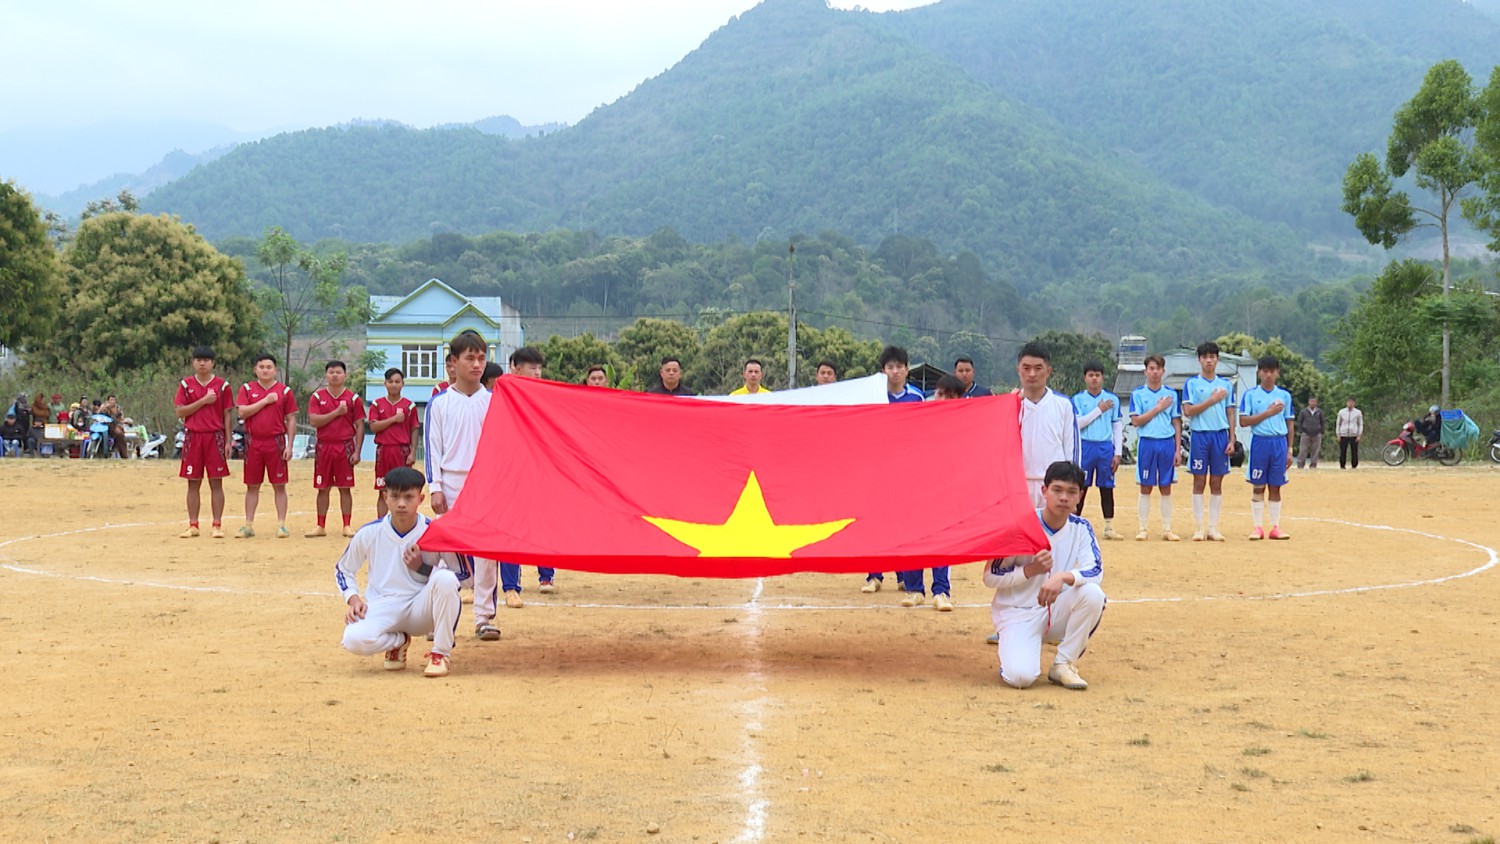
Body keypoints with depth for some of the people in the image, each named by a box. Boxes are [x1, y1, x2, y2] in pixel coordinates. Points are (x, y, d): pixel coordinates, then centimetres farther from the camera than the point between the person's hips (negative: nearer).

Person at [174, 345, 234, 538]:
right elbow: (180, 412, -2)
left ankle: (217, 525, 3)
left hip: (215, 437, -1)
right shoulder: (186, 384, 6)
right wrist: (203, 401, -12)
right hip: (193, 437, 1)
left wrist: (228, 441, -2)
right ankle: (193, 526, 10)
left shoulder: (222, 385, 4)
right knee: (193, 483, 4)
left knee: (216, 483, -1)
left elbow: (227, 415, 3)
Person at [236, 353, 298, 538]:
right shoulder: (247, 389, 6)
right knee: (252, 486, 6)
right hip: (253, 443, 1)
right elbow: (242, 412, -7)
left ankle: (281, 525, 3)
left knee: (279, 485, 0)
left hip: (276, 442, -1)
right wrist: (266, 401, -11)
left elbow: (291, 420, 4)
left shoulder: (285, 391, 4)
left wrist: (289, 446, -4)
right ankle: (248, 525, 10)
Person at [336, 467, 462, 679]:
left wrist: (422, 568, -14)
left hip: (421, 611, -1)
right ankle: (398, 641, 7)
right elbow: (342, 570, 14)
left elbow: (461, 576, -1)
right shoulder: (369, 533, -2)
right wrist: (353, 599, -5)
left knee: (445, 579, -33)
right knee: (354, 639, -32)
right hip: (383, 609, 1)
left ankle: (441, 653, -15)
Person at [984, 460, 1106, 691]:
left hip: (1056, 612, 4)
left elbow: (1096, 571, -17)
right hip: (1017, 614, -4)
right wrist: (1030, 570, -25)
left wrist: (1063, 577, -36)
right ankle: (1011, 649, 10)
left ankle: (1064, 664, -10)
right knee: (1021, 676, -29)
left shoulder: (1081, 528, -3)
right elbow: (990, 577, -10)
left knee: (1092, 593, -27)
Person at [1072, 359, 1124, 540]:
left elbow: (1118, 427, 9)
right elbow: (1077, 423, -9)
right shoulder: (1078, 399, 3)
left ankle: (1109, 527, 9)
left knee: (1107, 488, 4)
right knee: (1080, 488, 1)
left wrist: (1118, 453, 3)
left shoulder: (1112, 399, 8)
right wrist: (1099, 410, -11)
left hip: (1106, 447, 2)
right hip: (1085, 447, -2)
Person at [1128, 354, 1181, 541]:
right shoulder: (1138, 393, 2)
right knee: (1146, 488, 2)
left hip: (1167, 443, 2)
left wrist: (1178, 449, 3)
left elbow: (1177, 422, 10)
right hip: (1146, 442, -2)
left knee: (1166, 487, 5)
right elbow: (1136, 421, -7)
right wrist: (1158, 408, -10)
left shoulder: (1171, 394, 9)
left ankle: (1167, 529, 9)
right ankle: (1143, 529, 7)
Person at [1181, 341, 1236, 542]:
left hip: (1221, 435, 2)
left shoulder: (1226, 384, 11)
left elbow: (1230, 414, 11)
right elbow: (1188, 411, -7)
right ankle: (1199, 528, 2)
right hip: (1200, 435, -2)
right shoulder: (1191, 383, 3)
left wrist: (1232, 440, 3)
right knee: (1199, 482, -1)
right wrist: (1212, 400, -11)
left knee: (1217, 483, 3)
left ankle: (1213, 527, 6)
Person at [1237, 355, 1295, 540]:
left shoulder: (1285, 396, 9)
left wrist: (1290, 450, 7)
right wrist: (1268, 413, -12)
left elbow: (1289, 424, 12)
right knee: (1258, 487, 1)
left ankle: (1275, 528, 9)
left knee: (1276, 487, 5)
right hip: (1259, 441, -2)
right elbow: (1243, 421, -6)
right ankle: (1257, 528, 6)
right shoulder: (1250, 394, 2)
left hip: (1279, 443, 2)